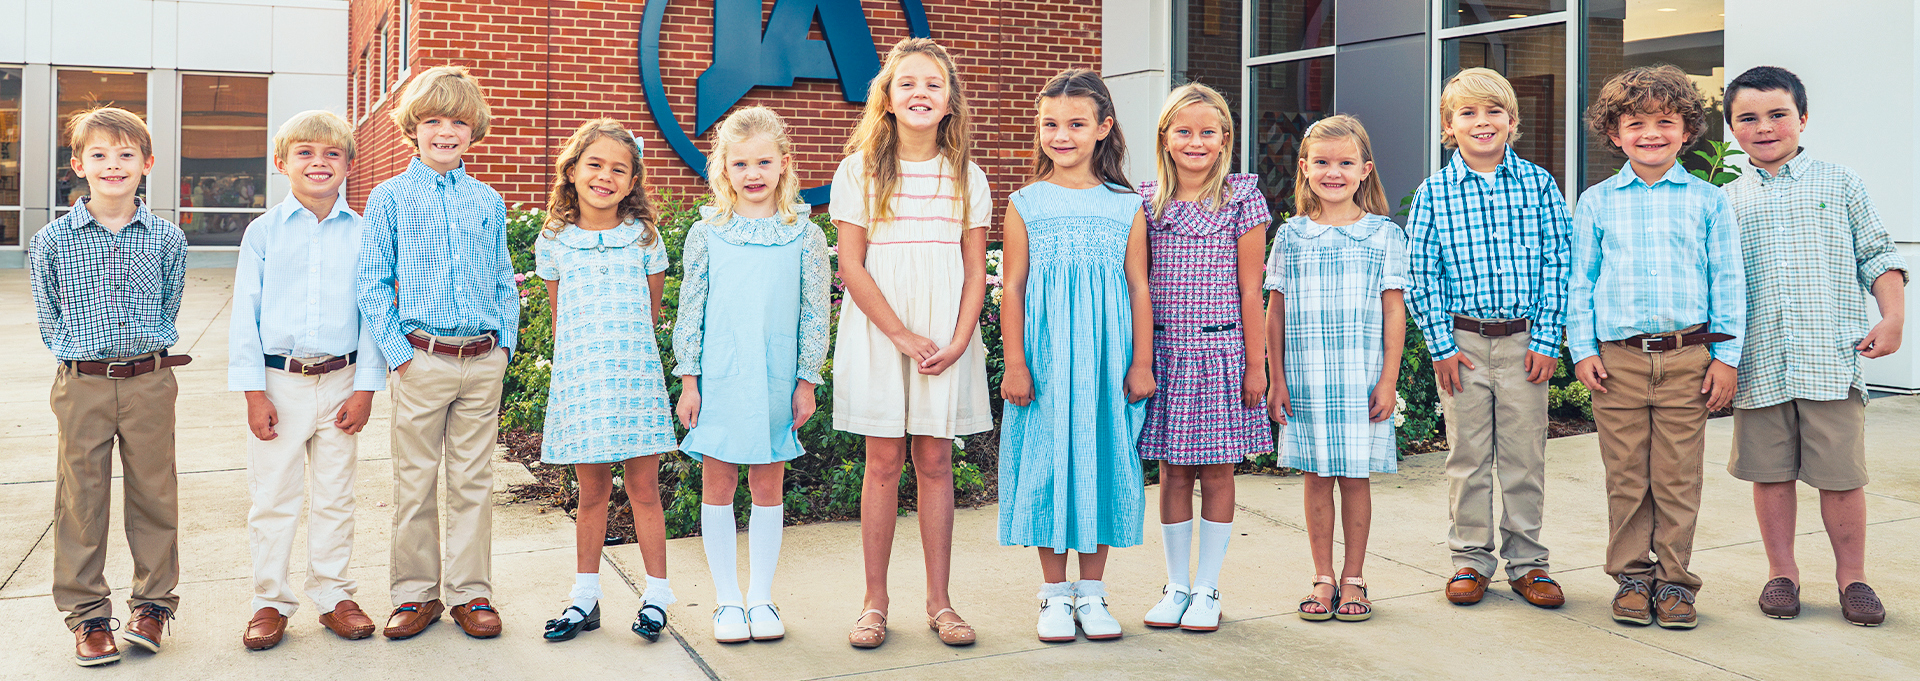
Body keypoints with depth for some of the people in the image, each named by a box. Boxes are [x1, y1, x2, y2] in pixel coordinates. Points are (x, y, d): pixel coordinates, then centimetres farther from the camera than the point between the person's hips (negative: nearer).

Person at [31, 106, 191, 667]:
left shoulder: (167, 239, 0)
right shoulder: (52, 240, -2)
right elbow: (49, 320, 8)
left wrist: (142, 354, 7)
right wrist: (86, 355, 5)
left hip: (150, 384, 1)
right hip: (81, 387, 0)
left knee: (154, 492, 7)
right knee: (81, 498, 5)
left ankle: (153, 601, 21)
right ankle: (87, 614, 16)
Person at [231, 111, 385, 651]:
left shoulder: (362, 234, 2)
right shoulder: (263, 232, 0)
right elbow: (245, 316, -1)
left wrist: (365, 388, -3)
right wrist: (253, 392, -6)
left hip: (340, 381, 1)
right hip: (277, 382, -1)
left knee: (335, 496, 10)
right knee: (272, 496, 5)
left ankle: (333, 595, 22)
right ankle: (270, 601, 17)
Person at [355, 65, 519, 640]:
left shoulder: (487, 202, 9)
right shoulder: (390, 198, 1)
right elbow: (371, 282, -1)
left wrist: (504, 341, 4)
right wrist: (398, 351, -8)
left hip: (484, 360, 2)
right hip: (421, 359, -2)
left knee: (473, 481, 8)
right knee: (415, 482, 5)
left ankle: (470, 591, 16)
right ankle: (416, 592, 17)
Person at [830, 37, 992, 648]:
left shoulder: (967, 177, 7)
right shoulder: (860, 169, 0)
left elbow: (975, 272, 5)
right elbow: (851, 266, -4)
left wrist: (958, 342, -9)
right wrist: (903, 335, -11)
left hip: (947, 339, 1)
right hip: (877, 334, -1)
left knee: (935, 462, 5)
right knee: (883, 462, 2)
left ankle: (939, 602, 12)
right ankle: (874, 602, 11)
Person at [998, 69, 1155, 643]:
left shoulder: (1125, 206, 4)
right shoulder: (1025, 205, 2)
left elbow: (1139, 288, 6)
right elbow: (1012, 289, 1)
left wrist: (1141, 362, 2)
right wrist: (1015, 363, -4)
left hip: (1106, 358, 1)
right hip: (1044, 357, -1)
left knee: (1101, 459, 5)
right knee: (1048, 462, 2)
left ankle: (1092, 591, 17)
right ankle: (1055, 593, 15)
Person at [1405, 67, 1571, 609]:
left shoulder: (1539, 184, 1)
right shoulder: (1434, 193, -1)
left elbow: (1557, 266, 0)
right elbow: (1421, 275, -1)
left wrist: (1547, 341, -5)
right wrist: (1441, 345, -5)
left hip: (1525, 340, 0)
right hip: (1462, 340, 0)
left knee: (1524, 455, 6)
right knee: (1467, 455, 7)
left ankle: (1526, 561, 18)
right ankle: (1470, 560, 19)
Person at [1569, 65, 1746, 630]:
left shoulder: (1708, 201, 6)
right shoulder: (1596, 202, 7)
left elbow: (1727, 282, 6)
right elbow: (1581, 281, 9)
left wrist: (1726, 355, 1)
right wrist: (1582, 349, 1)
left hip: (1687, 359, 0)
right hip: (1617, 359, 0)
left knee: (1678, 478, 3)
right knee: (1626, 478, 5)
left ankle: (1674, 581, 15)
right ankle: (1631, 577, 18)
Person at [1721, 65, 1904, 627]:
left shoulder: (1840, 185, 7)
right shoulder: (1726, 203, 10)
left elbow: (1878, 257, 8)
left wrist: (1893, 318, -2)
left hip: (1832, 360, -1)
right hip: (1759, 363, 2)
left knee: (1841, 473, 2)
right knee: (1770, 472, 8)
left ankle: (1851, 575, 17)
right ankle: (1781, 571, 22)